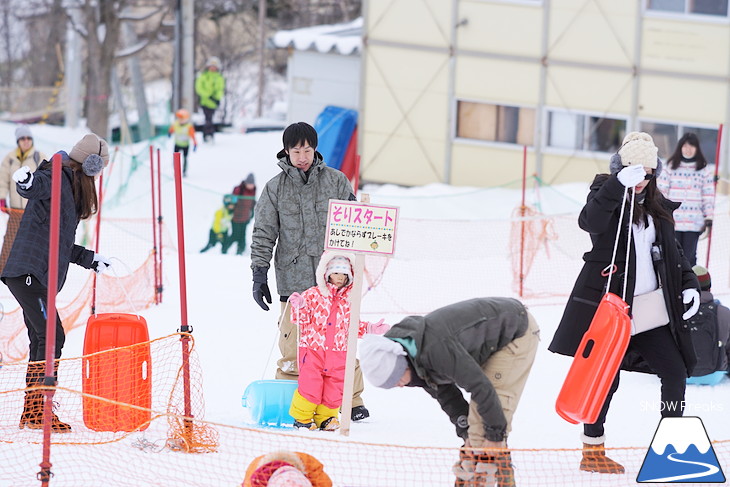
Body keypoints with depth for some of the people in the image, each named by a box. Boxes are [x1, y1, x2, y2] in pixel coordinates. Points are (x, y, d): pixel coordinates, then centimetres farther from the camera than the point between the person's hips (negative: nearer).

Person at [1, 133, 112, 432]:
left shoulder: (70, 186, 23)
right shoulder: (57, 178, -7)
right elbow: (36, 187, -31)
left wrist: (89, 259, 35)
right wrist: (26, 182, -54)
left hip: (36, 277, 11)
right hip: (29, 273, -11)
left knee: (42, 341, 12)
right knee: (52, 337, -14)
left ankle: (32, 413, 17)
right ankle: (39, 411, -14)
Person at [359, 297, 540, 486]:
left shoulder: (437, 348, -37)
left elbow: (480, 386, -33)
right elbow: (444, 393, 5)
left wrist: (494, 434, -23)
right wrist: (467, 433, 1)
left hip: (518, 331, -9)